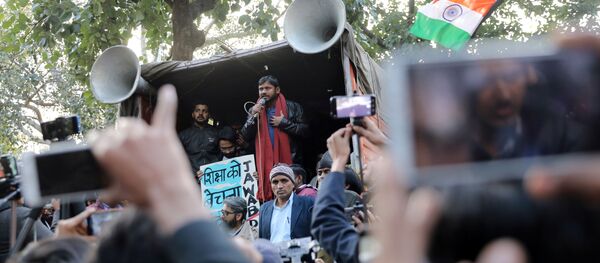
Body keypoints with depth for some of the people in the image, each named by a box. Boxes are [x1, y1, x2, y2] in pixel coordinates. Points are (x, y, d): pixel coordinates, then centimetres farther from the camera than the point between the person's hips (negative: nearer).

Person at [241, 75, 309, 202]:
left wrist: (283, 123, -10)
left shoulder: (292, 107, 3)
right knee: (269, 198, 0)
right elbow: (246, 136, 5)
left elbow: (304, 131, -3)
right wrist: (253, 116, -8)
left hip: (290, 162, -2)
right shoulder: (255, 110, 13)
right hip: (265, 164, 2)